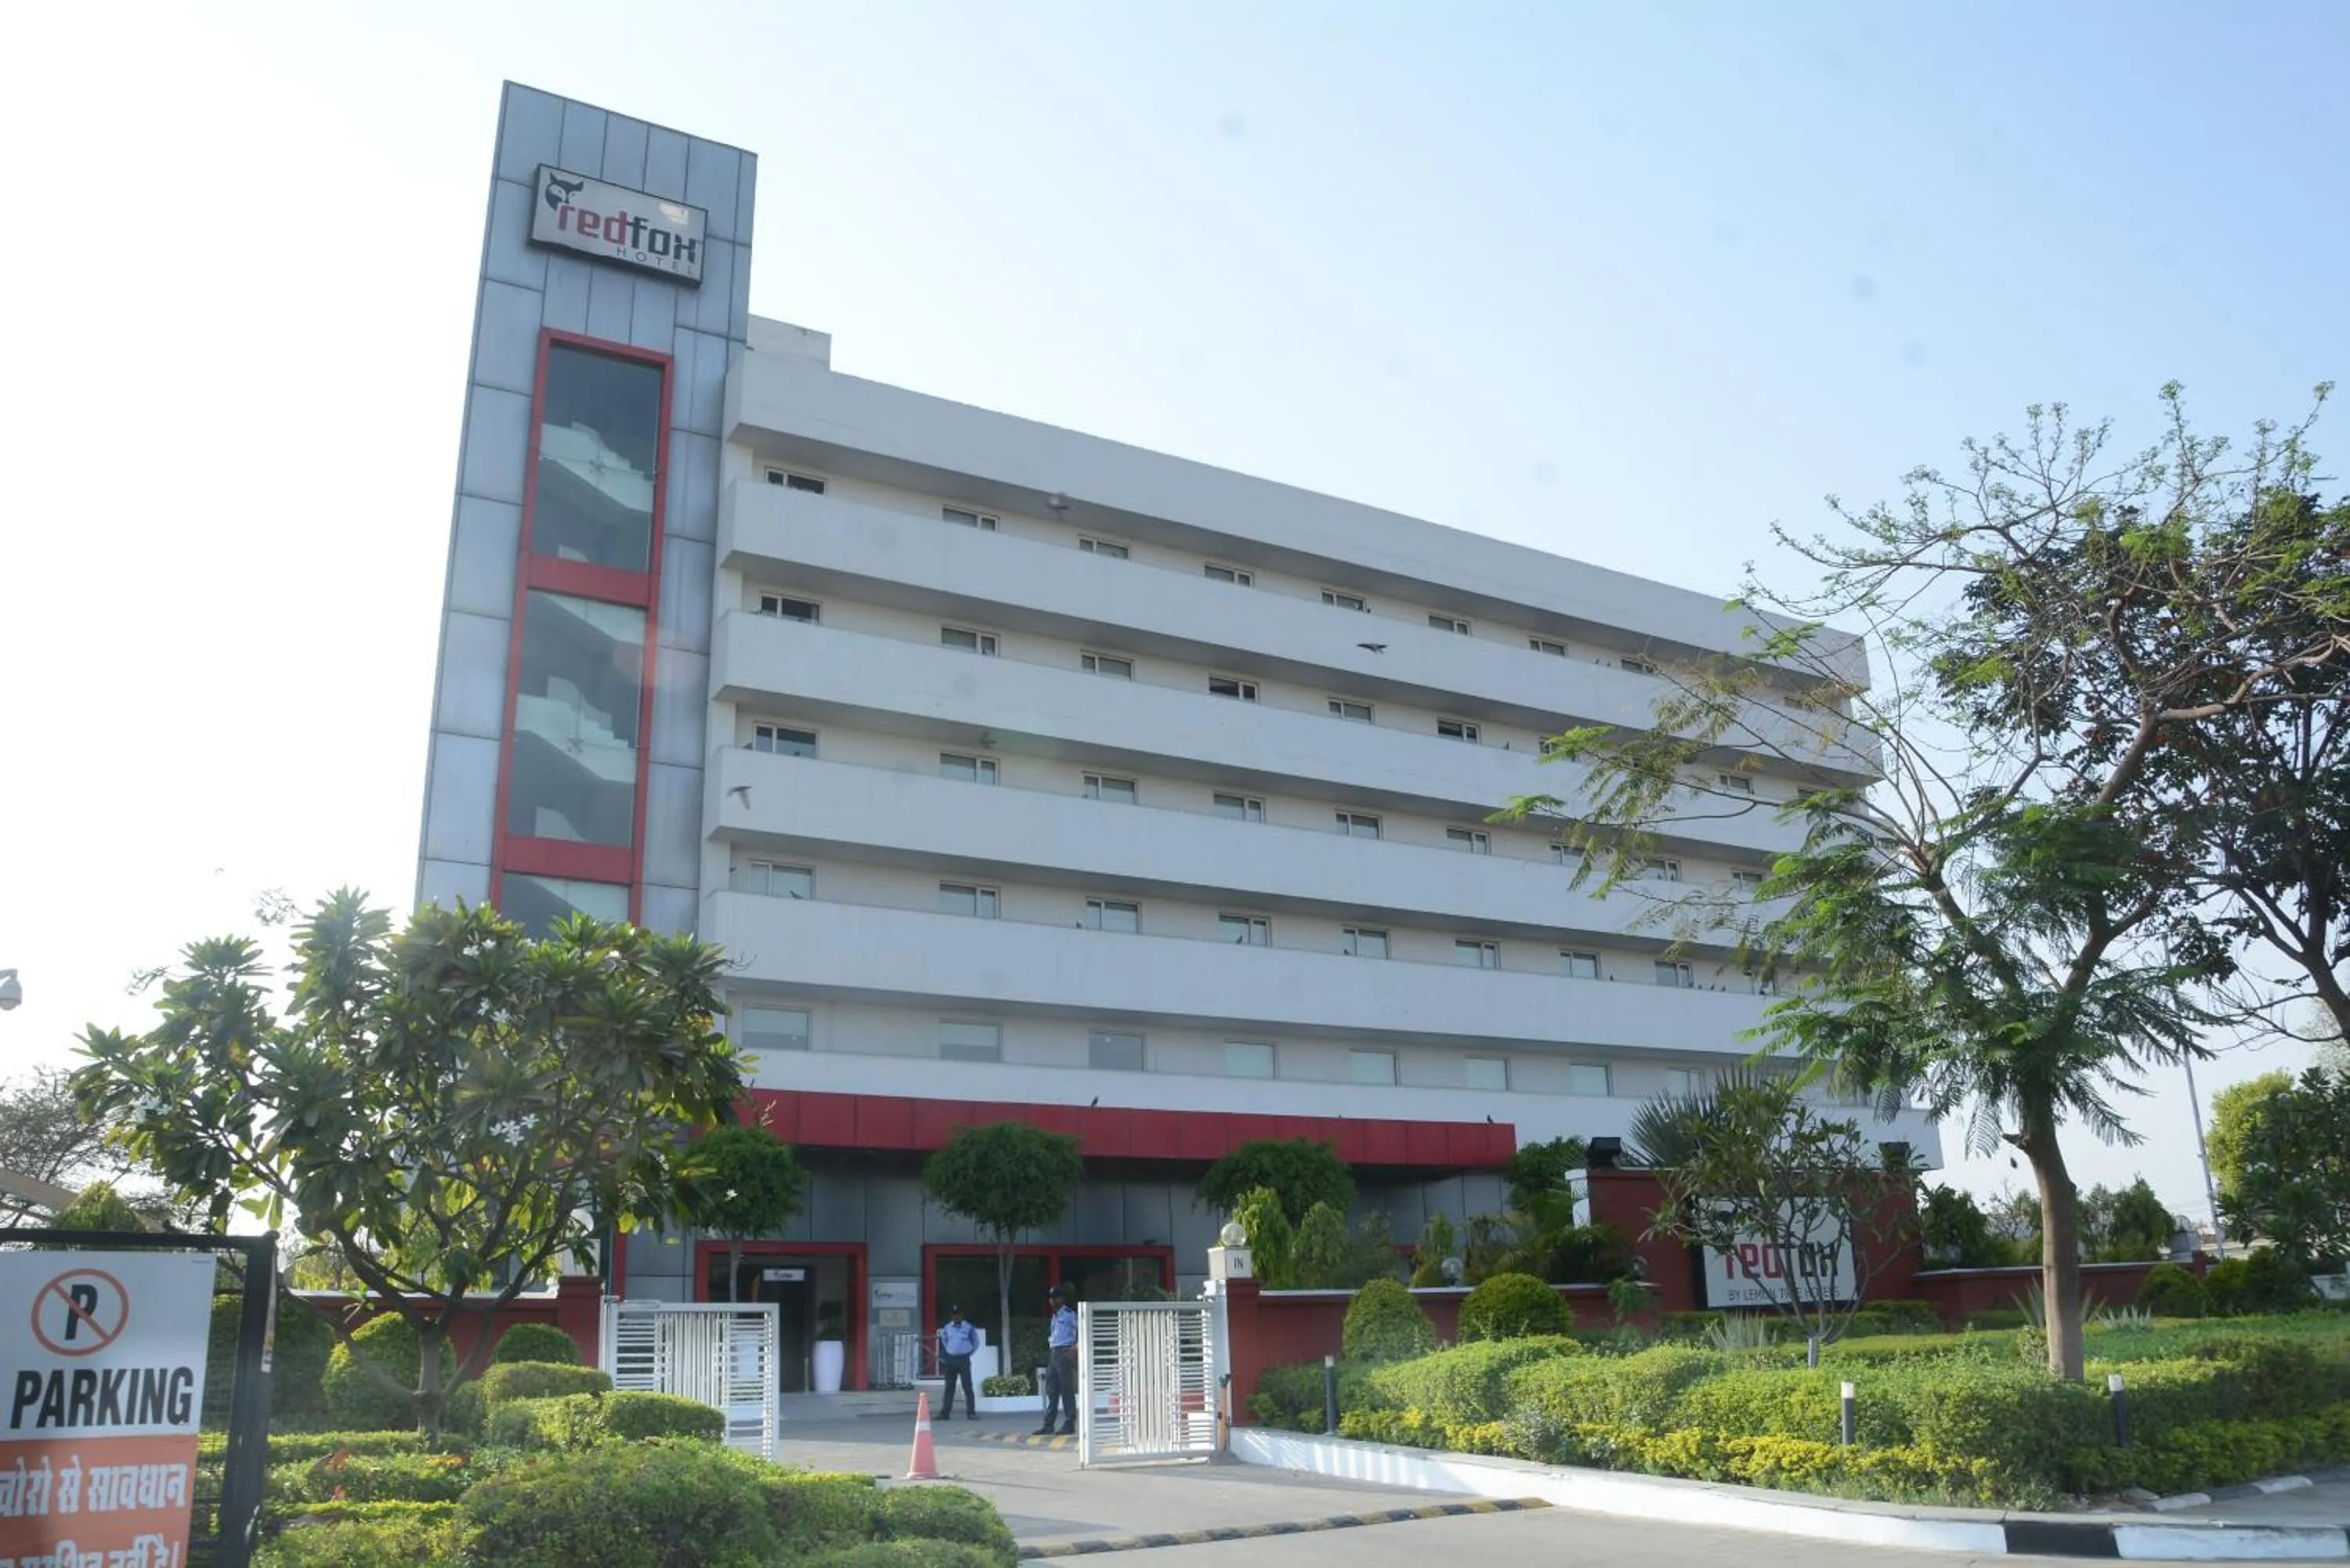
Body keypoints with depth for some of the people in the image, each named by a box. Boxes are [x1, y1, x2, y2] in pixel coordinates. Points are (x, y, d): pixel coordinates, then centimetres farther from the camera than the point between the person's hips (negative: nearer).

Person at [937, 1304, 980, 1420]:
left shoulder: (969, 1328, -1)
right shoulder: (947, 1328, 7)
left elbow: (976, 1343, 11)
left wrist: (968, 1353, 7)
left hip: (963, 1360, -3)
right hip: (950, 1360, 3)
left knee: (967, 1387, -7)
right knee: (949, 1388, 6)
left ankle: (971, 1413, -6)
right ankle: (945, 1413, 10)